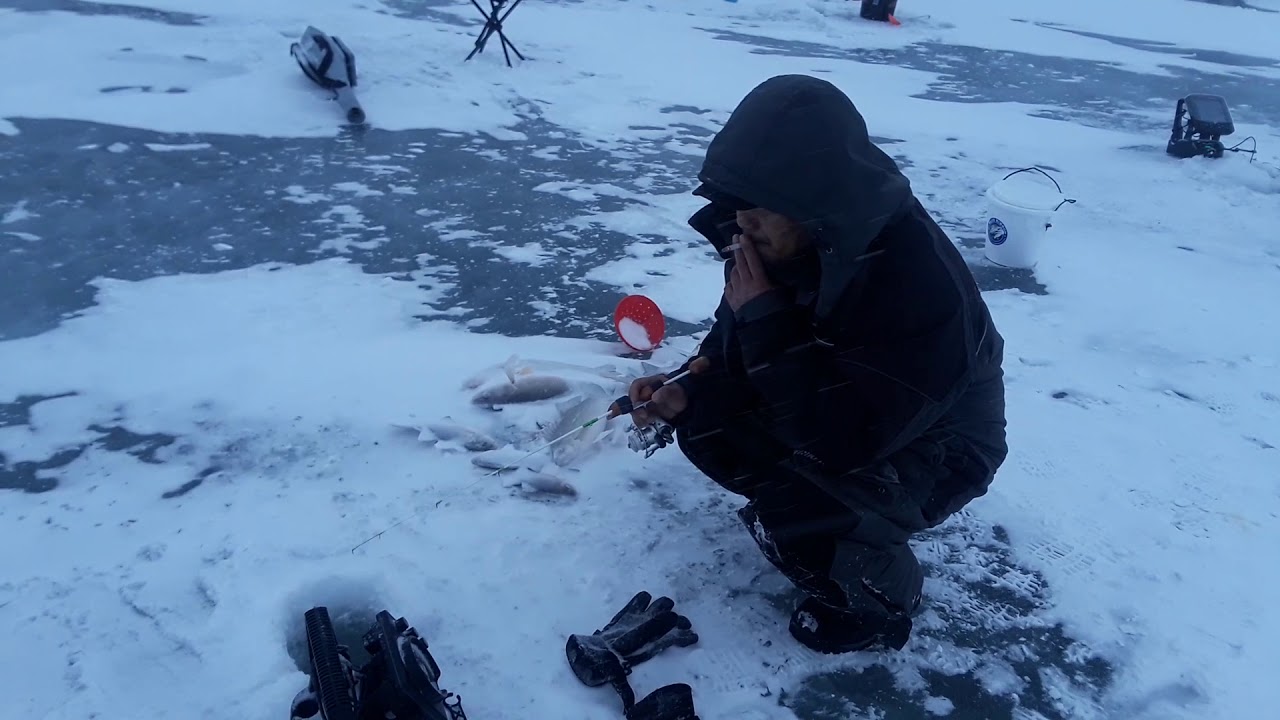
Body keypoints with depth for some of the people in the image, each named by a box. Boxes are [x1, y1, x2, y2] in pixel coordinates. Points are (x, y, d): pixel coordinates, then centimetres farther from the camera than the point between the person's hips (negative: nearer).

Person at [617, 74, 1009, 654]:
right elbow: (740, 344, 0)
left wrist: (764, 316, -37)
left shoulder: (918, 283, -38)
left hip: (934, 448, -7)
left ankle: (880, 603, 2)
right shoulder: (783, 240, -16)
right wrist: (689, 390, -19)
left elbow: (842, 442, -37)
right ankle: (796, 499, 14)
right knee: (706, 428, -10)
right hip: (843, 402, 7)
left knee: (791, 515, -30)